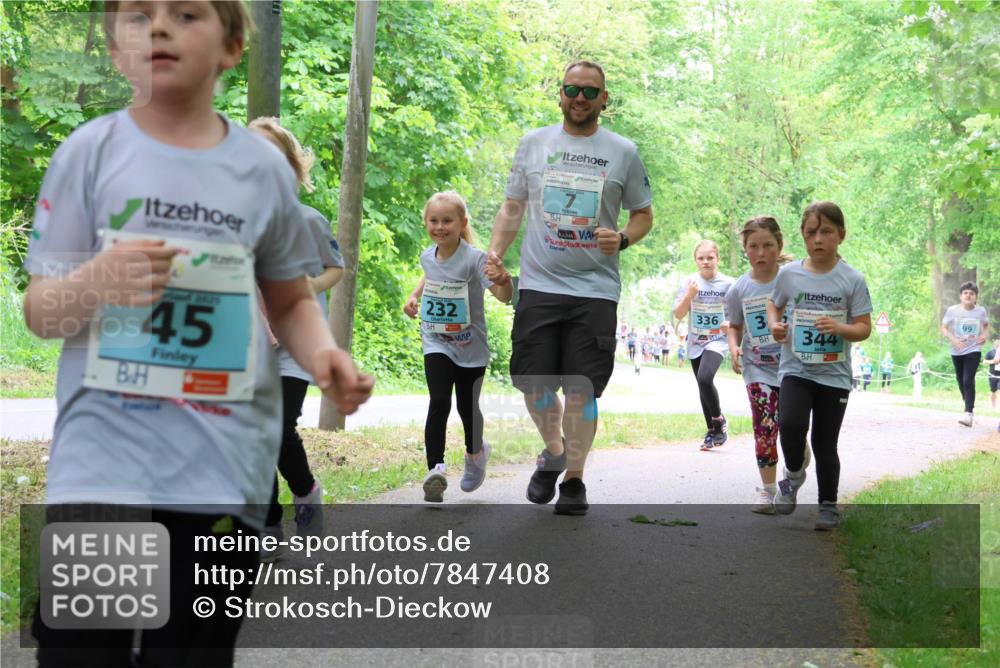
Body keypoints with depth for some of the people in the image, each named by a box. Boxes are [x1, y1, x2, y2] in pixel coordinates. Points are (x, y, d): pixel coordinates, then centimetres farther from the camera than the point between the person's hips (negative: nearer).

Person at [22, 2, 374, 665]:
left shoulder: (264, 167, 5)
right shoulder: (90, 152, 0)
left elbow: (291, 298, 17)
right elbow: (39, 313, 1)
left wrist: (323, 352, -5)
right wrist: (95, 281, -22)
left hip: (223, 470, 2)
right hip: (103, 459, -2)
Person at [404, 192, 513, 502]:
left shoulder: (474, 258, -20)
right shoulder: (428, 256, -2)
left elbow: (504, 296, -30)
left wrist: (504, 281, -51)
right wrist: (414, 297, 11)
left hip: (470, 347, -3)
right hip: (437, 345, 3)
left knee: (467, 407, 9)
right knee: (439, 403, -17)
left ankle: (475, 453, 41)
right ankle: (435, 469, -22)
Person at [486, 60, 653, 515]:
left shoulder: (622, 152, 6)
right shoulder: (533, 144, 10)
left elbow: (644, 214, 13)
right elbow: (512, 208, 15)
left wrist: (622, 239, -8)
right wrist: (495, 251, -1)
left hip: (595, 289, -1)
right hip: (538, 285, 2)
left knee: (582, 389, -2)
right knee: (533, 383, 1)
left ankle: (573, 479, 14)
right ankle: (553, 453, 29)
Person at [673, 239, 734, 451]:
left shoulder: (728, 284, -6)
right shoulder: (690, 282, -1)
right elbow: (678, 314, -2)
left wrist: (731, 323, -17)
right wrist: (689, 295, -17)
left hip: (717, 340, -4)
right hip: (696, 342, 4)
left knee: (705, 378, -25)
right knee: (703, 386, 10)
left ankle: (719, 421, -5)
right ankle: (712, 432, 24)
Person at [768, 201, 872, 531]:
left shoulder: (852, 280, -6)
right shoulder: (789, 274, -1)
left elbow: (864, 328, -3)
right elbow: (774, 304, 16)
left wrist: (840, 328, -24)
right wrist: (774, 325, -5)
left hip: (834, 374, -1)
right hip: (795, 369, 1)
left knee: (825, 443, 6)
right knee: (791, 425, -22)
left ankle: (829, 505, 25)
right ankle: (793, 474, 8)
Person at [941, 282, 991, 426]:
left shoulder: (981, 311, -4)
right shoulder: (952, 310, -8)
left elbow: (986, 325, 16)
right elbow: (944, 327, 0)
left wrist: (985, 335, -5)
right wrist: (953, 340, -16)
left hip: (974, 350, -2)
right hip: (957, 351, 2)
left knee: (968, 381, -16)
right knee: (961, 380, 13)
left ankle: (968, 414, -20)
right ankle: (969, 405, 36)